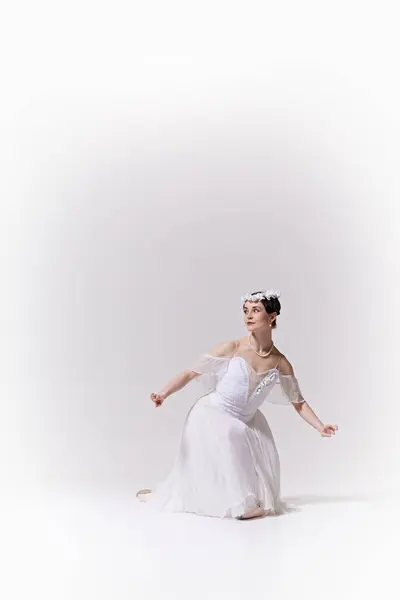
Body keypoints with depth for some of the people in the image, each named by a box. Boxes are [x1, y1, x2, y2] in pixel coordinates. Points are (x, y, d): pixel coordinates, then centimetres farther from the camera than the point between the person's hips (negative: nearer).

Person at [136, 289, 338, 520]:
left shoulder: (280, 362, -7)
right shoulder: (232, 348, -17)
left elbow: (299, 402, 3)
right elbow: (191, 372, -14)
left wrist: (321, 427, -7)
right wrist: (164, 393, -28)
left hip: (246, 424, 4)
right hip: (212, 416, -4)